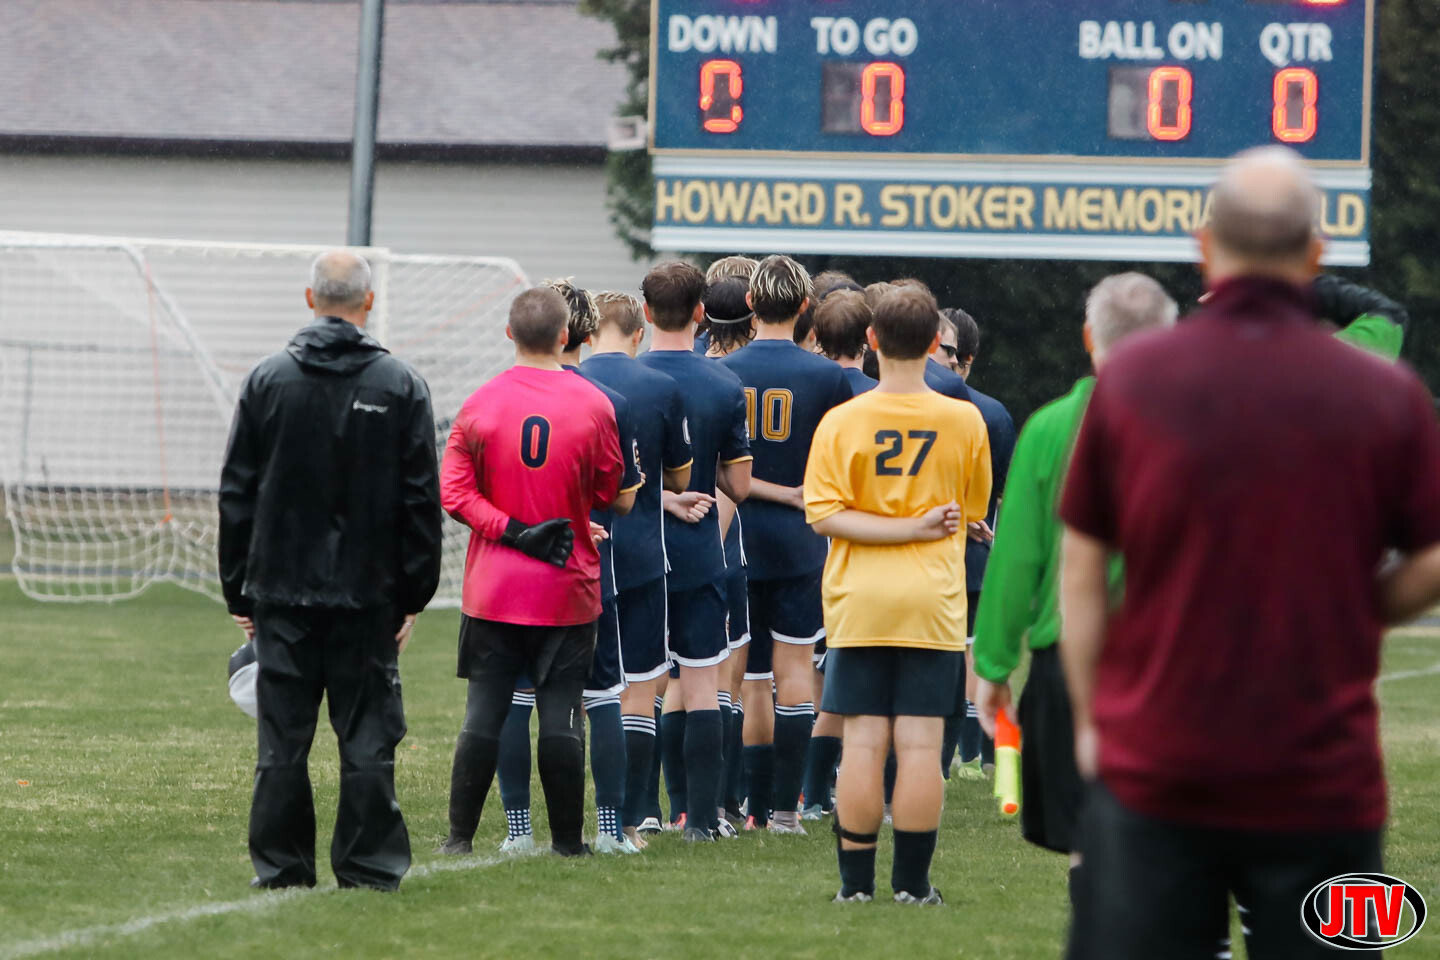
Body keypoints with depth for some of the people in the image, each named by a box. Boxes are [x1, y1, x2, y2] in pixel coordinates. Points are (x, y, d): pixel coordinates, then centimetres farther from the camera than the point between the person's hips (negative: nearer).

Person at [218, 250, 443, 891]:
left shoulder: (267, 381, 2)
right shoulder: (400, 387, -1)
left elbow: (236, 494, 3)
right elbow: (421, 501, -2)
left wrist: (238, 591, 9)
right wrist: (414, 593, 4)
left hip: (283, 594, 1)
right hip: (368, 594, -1)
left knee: (283, 739, 4)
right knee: (367, 737, 3)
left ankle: (280, 864, 5)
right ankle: (370, 864, 2)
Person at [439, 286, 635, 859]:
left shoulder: (480, 404, -3)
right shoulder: (593, 405, -6)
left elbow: (454, 493, -8)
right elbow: (611, 493, 3)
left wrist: (510, 529, -9)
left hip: (492, 591, 1)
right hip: (567, 592, -1)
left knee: (484, 710, 4)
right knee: (561, 714, 2)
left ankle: (460, 834, 4)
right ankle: (567, 839, 6)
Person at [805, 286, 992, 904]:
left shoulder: (841, 422, -6)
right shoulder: (964, 421, -3)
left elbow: (824, 515, -11)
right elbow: (972, 511, 9)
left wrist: (912, 527, -10)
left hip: (860, 601, 0)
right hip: (933, 600, 0)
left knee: (863, 743, 2)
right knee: (920, 744, 2)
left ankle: (856, 880, 4)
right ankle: (913, 881, 3)